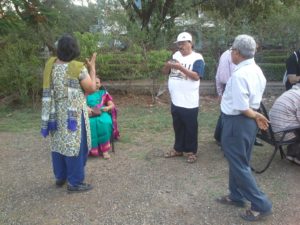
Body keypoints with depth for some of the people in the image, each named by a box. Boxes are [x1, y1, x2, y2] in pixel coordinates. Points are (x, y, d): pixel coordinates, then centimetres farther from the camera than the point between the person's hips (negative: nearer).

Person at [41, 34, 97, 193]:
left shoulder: (51, 64, 0)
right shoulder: (78, 68, -17)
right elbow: (92, 89, -8)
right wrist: (92, 68, 2)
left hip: (56, 112, 6)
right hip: (73, 113, -6)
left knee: (59, 143, 17)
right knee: (75, 144, 1)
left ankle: (60, 177, 29)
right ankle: (75, 183, 8)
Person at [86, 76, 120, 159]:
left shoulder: (104, 93, 21)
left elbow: (112, 105, 10)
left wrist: (107, 107, -12)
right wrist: (86, 108, -15)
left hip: (102, 113, 0)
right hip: (90, 114, 0)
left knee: (104, 123, -34)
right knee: (91, 124, -35)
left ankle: (105, 150, -34)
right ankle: (92, 149, -34)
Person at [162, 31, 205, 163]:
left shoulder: (197, 58, -9)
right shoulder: (175, 55, 9)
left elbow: (196, 76, -21)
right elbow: (164, 72, 10)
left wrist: (181, 68, -27)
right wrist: (168, 65, -12)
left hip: (189, 102, -6)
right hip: (175, 101, 6)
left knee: (190, 128, 7)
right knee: (178, 127, 18)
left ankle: (191, 151, 21)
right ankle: (178, 149, 32)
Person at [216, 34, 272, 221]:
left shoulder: (239, 75, -25)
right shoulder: (257, 70, 6)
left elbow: (241, 108, -23)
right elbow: (253, 100, 10)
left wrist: (255, 116, -7)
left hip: (237, 122, -9)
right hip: (248, 121, 9)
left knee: (238, 165, 4)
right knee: (240, 162, 21)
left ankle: (261, 205, 12)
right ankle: (237, 196, 37)